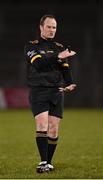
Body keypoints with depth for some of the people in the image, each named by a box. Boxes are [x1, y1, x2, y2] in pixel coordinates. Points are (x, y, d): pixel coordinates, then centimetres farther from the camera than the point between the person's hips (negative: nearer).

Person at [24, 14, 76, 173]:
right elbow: (39, 63, -16)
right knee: (42, 125, -17)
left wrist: (69, 84, -12)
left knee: (54, 129, 0)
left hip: (57, 92, 4)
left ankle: (48, 163, 9)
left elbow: (65, 69, 8)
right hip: (38, 91, -4)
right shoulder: (31, 46, 2)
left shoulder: (60, 47, 15)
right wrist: (58, 57, -26)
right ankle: (43, 162, -19)